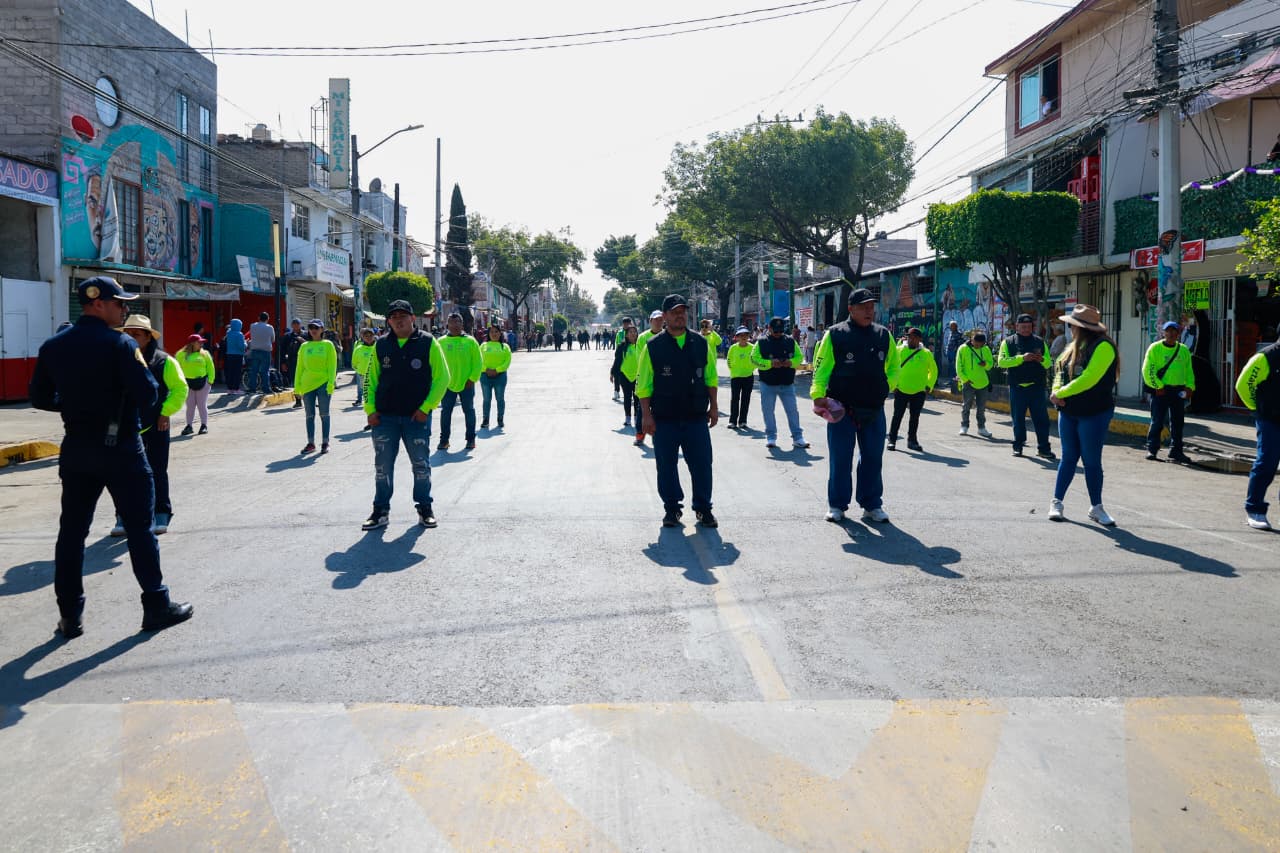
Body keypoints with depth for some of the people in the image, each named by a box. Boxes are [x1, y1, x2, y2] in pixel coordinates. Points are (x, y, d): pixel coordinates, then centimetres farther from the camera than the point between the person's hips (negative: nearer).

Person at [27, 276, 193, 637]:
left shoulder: (53, 347, 5)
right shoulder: (120, 344, -13)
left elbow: (40, 397, 9)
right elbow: (147, 394, -18)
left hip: (76, 448, 6)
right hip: (120, 447, -5)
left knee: (72, 531, 10)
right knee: (139, 528, 3)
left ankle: (70, 616, 15)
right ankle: (157, 606, 9)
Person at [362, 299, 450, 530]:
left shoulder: (428, 343, -2)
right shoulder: (381, 345, 7)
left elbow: (442, 378, -2)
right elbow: (370, 379, 12)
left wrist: (426, 407, -9)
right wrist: (370, 409, 1)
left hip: (417, 417, -2)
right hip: (384, 417, 2)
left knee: (421, 465, 5)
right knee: (382, 466, 6)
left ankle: (425, 508, 20)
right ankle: (381, 511, 17)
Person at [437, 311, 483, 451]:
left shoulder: (470, 341, -3)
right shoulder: (441, 342, 1)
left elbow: (478, 362, -1)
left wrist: (472, 379, -8)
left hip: (466, 384, -1)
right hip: (448, 384, 1)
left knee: (469, 411, 8)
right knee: (445, 412, 5)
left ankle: (471, 439, 19)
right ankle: (444, 440, 14)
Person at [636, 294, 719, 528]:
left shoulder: (701, 344, 6)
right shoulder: (653, 346, -1)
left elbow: (711, 377, 13)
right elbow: (643, 384, 0)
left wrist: (713, 407, 9)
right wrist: (646, 415, -5)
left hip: (697, 416, 2)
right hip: (664, 419, -1)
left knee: (702, 464, 4)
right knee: (666, 466, 7)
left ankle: (703, 508, 18)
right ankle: (672, 508, 21)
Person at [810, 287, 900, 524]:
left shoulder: (884, 335, 9)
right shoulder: (835, 335, -3)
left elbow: (894, 366, 19)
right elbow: (821, 367, -3)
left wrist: (887, 386, 3)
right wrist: (818, 395, -12)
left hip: (874, 409, 4)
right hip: (841, 409, -3)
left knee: (873, 458, 8)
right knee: (840, 458, 3)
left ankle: (872, 505, 20)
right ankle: (837, 505, 15)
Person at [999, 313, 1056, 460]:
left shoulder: (1040, 342, 11)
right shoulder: (1008, 342, 4)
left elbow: (1049, 363, 10)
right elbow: (1001, 362, -10)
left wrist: (1042, 359, -13)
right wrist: (1022, 358, -20)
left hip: (1037, 387, 1)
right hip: (1017, 387, -1)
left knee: (1041, 418, 0)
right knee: (1018, 418, 7)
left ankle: (1043, 448, 4)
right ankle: (1018, 446, 19)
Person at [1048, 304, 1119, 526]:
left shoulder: (1103, 346, -14)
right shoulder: (1074, 347, 10)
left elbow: (1089, 379, -22)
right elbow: (1060, 370, 10)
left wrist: (1060, 393, -16)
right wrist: (1056, 392, -10)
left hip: (1094, 413, -6)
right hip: (1069, 412, 6)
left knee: (1092, 461, 0)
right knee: (1069, 457, 10)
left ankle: (1096, 507, 12)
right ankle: (1057, 501, 15)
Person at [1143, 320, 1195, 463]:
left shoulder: (1184, 350, 10)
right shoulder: (1155, 348, -3)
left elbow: (1189, 370, 14)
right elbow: (1148, 370, -7)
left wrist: (1190, 386, 1)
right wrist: (1158, 386, -13)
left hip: (1178, 391, 4)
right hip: (1160, 390, -4)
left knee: (1177, 423, 8)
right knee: (1157, 422, -4)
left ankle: (1176, 451, 15)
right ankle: (1152, 449, 5)